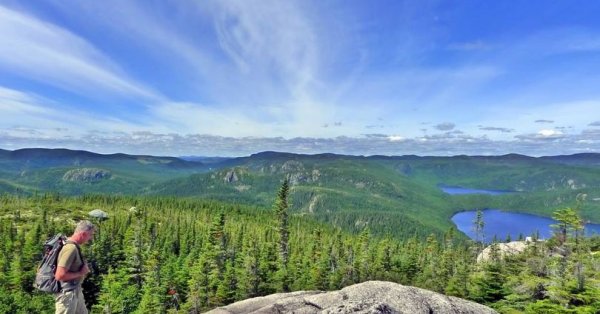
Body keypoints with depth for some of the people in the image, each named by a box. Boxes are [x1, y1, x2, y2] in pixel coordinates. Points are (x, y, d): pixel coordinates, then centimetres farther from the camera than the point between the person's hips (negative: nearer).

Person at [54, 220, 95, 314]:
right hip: (67, 293, -10)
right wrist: (80, 273, -18)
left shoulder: (74, 246, 4)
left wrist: (83, 269, 5)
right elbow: (59, 275, -30)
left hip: (75, 291, 10)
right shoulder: (71, 248, -26)